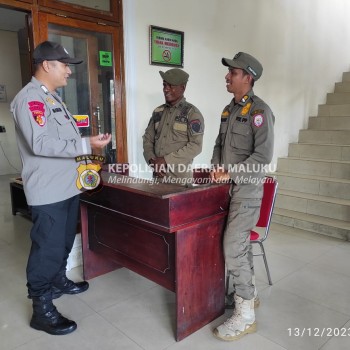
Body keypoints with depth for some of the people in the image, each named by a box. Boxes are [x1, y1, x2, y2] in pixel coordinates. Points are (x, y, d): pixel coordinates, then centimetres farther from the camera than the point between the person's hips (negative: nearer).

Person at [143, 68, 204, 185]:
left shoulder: (192, 113, -5)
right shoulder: (158, 112, 11)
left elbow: (196, 146, -13)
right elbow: (148, 139, 13)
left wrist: (166, 160, -15)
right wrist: (152, 160, -5)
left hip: (179, 176, -4)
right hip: (158, 175, 5)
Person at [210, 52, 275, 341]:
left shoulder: (259, 110, -13)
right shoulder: (228, 110, 13)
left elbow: (263, 156, -19)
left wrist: (231, 174, -18)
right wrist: (216, 167, 1)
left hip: (247, 189, -8)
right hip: (228, 187, 8)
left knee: (233, 247, -9)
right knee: (240, 242, 16)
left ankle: (245, 315, 5)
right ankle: (250, 292, 35)